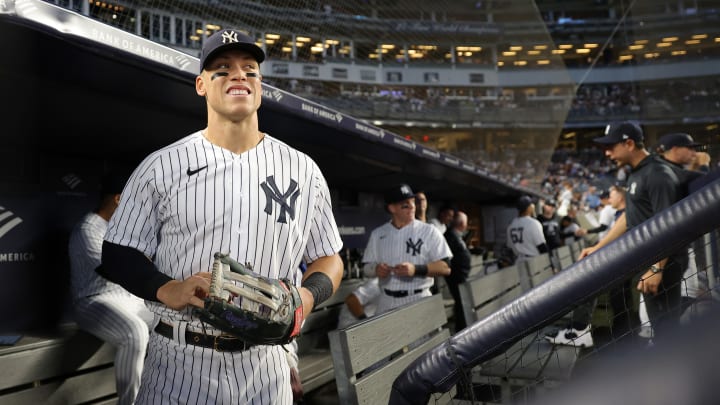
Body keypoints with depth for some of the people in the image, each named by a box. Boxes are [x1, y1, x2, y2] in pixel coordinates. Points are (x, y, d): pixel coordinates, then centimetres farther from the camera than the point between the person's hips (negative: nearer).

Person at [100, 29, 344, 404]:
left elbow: (328, 258, 9)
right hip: (178, 363, -1)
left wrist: (307, 295, -12)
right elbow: (118, 252, 1)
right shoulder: (161, 166, -2)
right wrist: (167, 289, -18)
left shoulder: (303, 170, 3)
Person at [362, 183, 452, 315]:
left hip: (418, 301, -3)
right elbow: (366, 268, 14)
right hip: (386, 303, 3)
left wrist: (415, 269, -20)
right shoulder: (377, 234, 10)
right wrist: (376, 269, -10)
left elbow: (445, 267, -5)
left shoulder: (429, 231, 0)